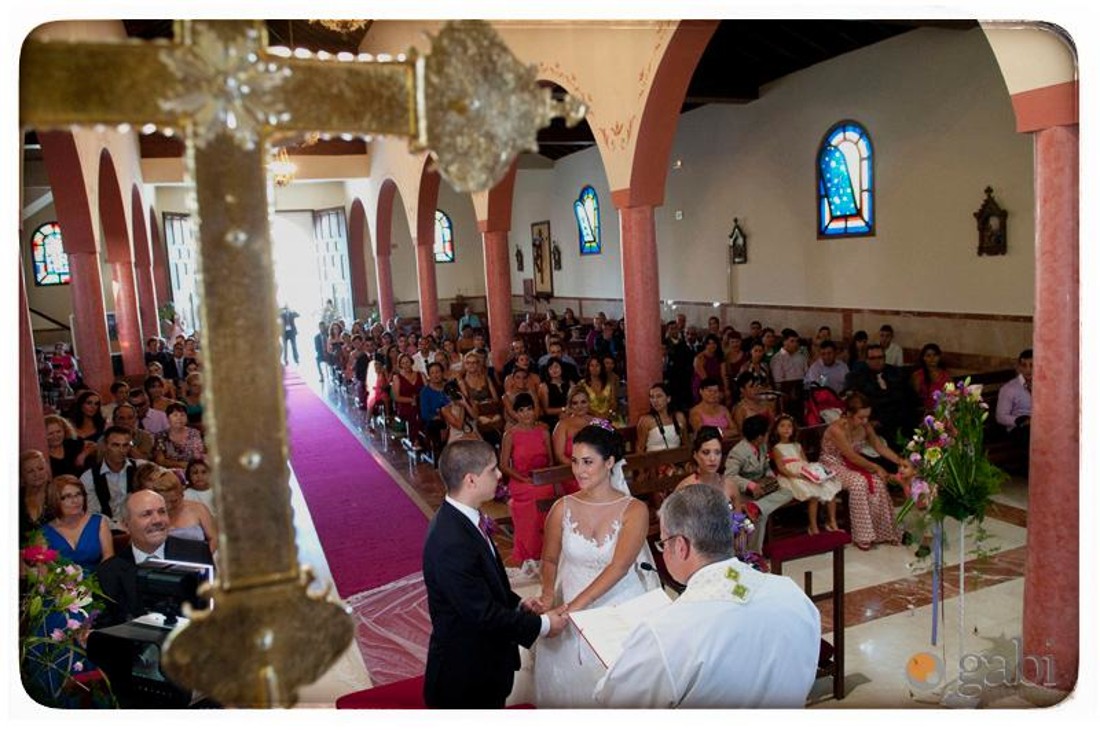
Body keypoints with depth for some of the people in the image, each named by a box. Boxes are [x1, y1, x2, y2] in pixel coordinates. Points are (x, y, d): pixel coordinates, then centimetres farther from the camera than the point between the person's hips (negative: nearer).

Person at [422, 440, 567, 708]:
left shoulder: (458, 518, -2)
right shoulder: (452, 544, -33)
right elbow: (484, 614, -26)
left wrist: (517, 604, -2)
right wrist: (542, 624, -16)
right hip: (466, 674, -9)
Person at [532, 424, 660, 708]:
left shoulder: (634, 510, -9)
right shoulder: (562, 508, -2)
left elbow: (619, 566, -18)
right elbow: (550, 559, 10)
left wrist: (575, 604, -25)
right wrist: (549, 594, -9)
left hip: (621, 610, -2)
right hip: (569, 611, 2)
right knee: (567, 683, 9)